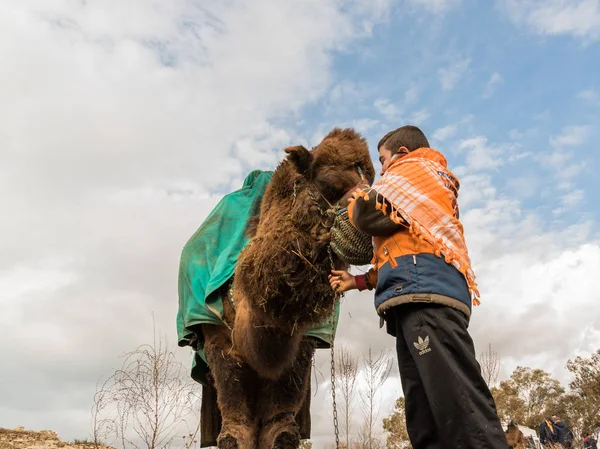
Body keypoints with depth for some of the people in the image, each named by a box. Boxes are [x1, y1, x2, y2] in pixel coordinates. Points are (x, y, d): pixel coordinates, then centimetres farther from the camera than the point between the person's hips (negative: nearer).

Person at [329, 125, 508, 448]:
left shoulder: (414, 167, 11)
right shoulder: (427, 192, 37)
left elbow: (368, 213, -2)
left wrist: (357, 197, 21)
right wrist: (358, 281, 29)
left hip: (426, 296, -10)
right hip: (421, 298, 10)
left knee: (462, 409, -18)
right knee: (426, 421, 2)